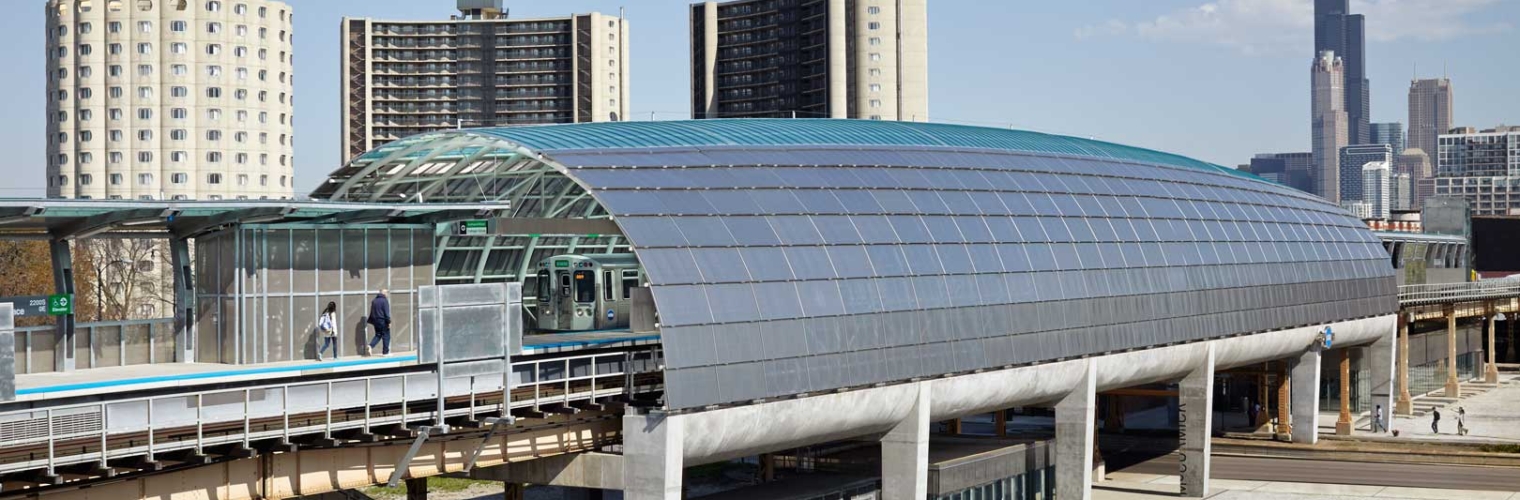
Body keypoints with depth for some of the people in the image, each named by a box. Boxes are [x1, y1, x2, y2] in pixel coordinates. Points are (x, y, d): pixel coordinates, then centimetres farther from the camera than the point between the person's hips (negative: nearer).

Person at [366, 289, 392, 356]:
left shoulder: (374, 301, 11)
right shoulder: (384, 300, -11)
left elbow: (372, 312, 16)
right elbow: (386, 312, -15)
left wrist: (372, 321, 21)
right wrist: (389, 322, -12)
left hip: (376, 321, 7)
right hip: (383, 321, -7)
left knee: (378, 335, 14)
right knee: (386, 336, 3)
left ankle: (370, 346, -8)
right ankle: (385, 352, 5)